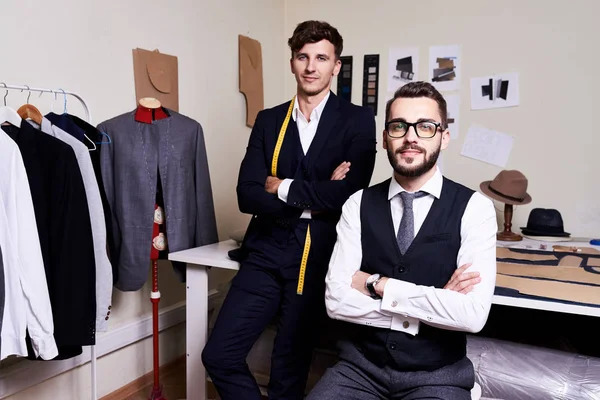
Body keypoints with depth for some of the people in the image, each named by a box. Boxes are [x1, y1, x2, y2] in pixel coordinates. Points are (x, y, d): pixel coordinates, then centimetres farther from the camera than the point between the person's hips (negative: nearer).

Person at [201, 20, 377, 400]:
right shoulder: (268, 120, 7)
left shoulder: (358, 120, -2)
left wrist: (283, 188, -8)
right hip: (266, 253, 4)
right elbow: (247, 194, -3)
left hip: (318, 258, -3)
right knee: (219, 355, 2)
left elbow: (350, 193, -16)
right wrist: (313, 200, -14)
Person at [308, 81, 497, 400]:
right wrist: (436, 303, -14)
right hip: (361, 366, 2)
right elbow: (336, 300, -10)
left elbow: (472, 314, -18)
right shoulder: (358, 205, -2)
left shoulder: (474, 208, -8)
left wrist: (378, 285, -15)